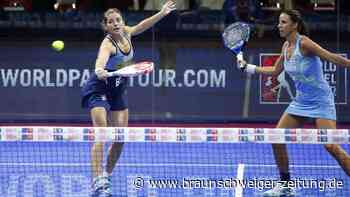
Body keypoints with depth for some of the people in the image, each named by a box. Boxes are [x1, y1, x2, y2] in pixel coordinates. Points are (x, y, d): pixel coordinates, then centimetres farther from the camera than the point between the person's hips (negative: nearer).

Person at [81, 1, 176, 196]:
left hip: (118, 91, 8)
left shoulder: (126, 33, -4)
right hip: (98, 90, -8)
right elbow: (101, 58, -50)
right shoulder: (108, 44, -27)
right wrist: (99, 70, -71)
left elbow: (142, 25, 18)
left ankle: (107, 177, 20)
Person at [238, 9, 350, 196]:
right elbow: (275, 70, 20)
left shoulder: (304, 43, -18)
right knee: (277, 138, 1)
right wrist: (248, 67, 17)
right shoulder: (286, 46, 6)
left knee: (331, 146, -19)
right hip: (300, 102, 8)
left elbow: (332, 57, -21)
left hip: (320, 102, -8)